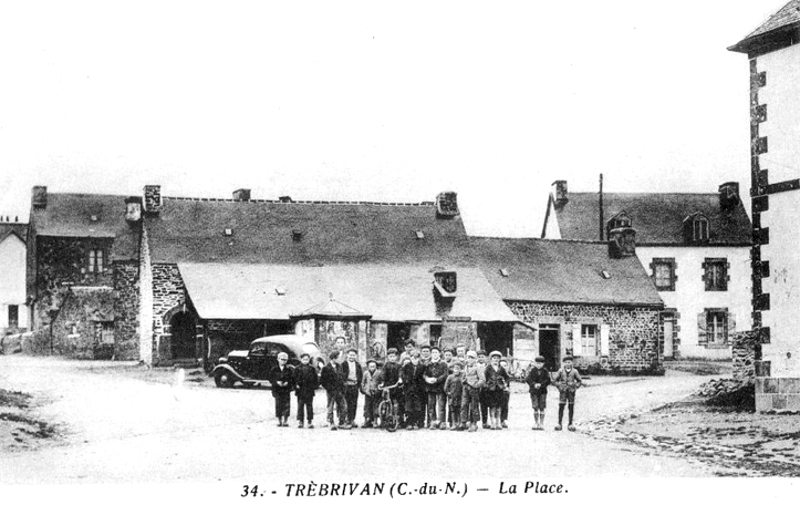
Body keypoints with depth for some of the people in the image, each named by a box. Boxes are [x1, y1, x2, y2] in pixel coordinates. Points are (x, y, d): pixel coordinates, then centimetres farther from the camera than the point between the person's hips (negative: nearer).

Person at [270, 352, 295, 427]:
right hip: (277, 390, 1)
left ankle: (285, 421, 2)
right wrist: (276, 382, -13)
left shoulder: (289, 369, 2)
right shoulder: (274, 369, 3)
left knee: (286, 405, -5)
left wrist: (288, 382, -15)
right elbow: (271, 378, 2)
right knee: (278, 405, 1)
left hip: (286, 389, -1)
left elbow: (293, 379, 1)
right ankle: (279, 420, 11)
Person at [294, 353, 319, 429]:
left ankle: (310, 421, 7)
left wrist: (315, 388, -2)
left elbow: (316, 379, 7)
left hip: (310, 390, 0)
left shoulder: (312, 369, 5)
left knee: (309, 406, 3)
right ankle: (300, 421, 4)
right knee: (300, 406, 0)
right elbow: (295, 378, 4)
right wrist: (296, 385, -10)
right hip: (300, 390, 0)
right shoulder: (298, 369, 4)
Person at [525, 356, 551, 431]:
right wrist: (534, 384, -19)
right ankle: (536, 423, 12)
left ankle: (541, 424, 3)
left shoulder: (545, 371, 4)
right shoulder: (532, 370, 3)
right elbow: (527, 379, -4)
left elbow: (548, 381, -3)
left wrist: (541, 384, -18)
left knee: (542, 408, -2)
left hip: (542, 391, 0)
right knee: (535, 408, 1)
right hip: (534, 391, 0)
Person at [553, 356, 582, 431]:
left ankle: (570, 424, 8)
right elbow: (555, 381, 9)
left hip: (571, 391, 0)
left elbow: (579, 381, 10)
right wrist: (559, 386, -4)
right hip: (563, 391, 0)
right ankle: (559, 424, -3)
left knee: (571, 407, 3)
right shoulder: (561, 371, 1)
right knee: (561, 407, -6)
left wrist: (575, 387, -3)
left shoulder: (574, 371, 1)